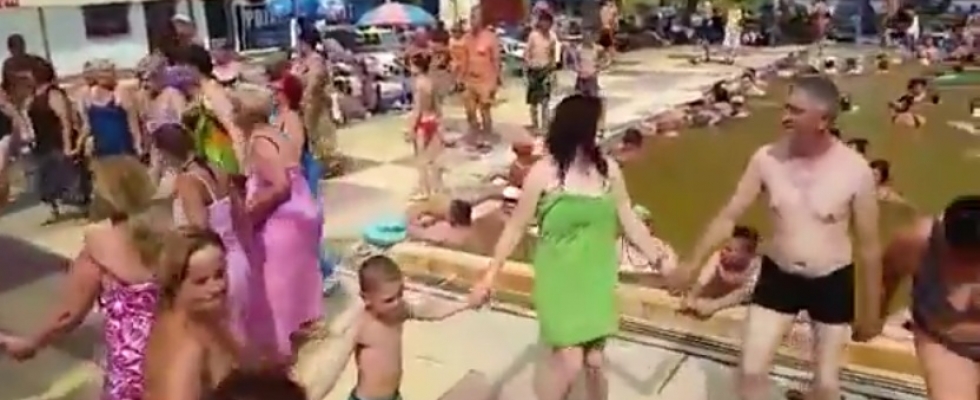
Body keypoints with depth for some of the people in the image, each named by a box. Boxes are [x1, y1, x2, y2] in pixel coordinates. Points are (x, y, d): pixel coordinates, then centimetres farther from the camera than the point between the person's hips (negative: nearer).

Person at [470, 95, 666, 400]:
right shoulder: (543, 173, -14)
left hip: (597, 278, 4)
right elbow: (516, 228, -8)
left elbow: (630, 223, 5)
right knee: (570, 362, -10)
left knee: (594, 360, 11)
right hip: (558, 279, -4)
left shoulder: (609, 169, -2)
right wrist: (490, 275, -9)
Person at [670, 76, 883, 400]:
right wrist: (692, 263, -5)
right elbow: (729, 216, -4)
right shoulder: (767, 158, -13)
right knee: (751, 370, 4)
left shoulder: (855, 170, -18)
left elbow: (869, 245, -8)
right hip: (778, 276, 2)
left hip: (832, 282, -1)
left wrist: (871, 312, -1)